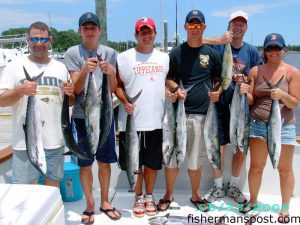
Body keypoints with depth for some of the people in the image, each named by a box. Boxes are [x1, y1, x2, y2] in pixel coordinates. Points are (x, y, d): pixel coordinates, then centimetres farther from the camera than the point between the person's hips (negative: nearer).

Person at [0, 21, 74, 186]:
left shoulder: (61, 67, 11)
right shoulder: (15, 66, 1)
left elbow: (70, 103, 16)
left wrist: (69, 94, -7)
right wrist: (20, 90, -21)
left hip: (55, 140, 3)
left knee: (53, 187, 14)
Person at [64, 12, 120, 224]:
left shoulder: (110, 53, 4)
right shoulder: (72, 53, -1)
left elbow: (113, 88, 3)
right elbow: (76, 88, -7)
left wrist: (111, 73, -18)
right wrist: (84, 70, -25)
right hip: (82, 116, -2)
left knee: (105, 162, 12)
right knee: (85, 164, 7)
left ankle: (105, 202, 30)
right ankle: (90, 205, 25)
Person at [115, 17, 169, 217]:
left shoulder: (165, 57, 11)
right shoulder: (124, 57, 1)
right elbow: (117, 84, 2)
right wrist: (124, 101, -14)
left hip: (157, 120, 2)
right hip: (131, 120, -2)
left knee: (153, 162, 12)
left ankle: (149, 197, 31)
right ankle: (139, 197, 29)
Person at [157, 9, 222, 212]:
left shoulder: (213, 54, 7)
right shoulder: (176, 52, 5)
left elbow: (220, 79, 13)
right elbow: (168, 78, 8)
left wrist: (218, 92, -8)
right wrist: (176, 90, -12)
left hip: (201, 113, 1)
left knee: (196, 159, 12)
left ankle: (196, 195, 32)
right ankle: (169, 194, 25)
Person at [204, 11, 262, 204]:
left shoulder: (252, 51, 7)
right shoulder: (218, 47, 0)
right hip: (221, 105, -2)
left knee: (241, 148, 9)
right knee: (218, 147, 3)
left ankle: (234, 186, 29)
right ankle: (219, 186, 23)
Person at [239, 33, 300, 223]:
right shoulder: (255, 71, 4)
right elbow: (250, 100, 5)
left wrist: (282, 95, -22)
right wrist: (244, 92, -16)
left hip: (283, 126, -1)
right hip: (258, 124, 1)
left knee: (285, 169, 7)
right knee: (256, 166, 6)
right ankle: (253, 200, 26)